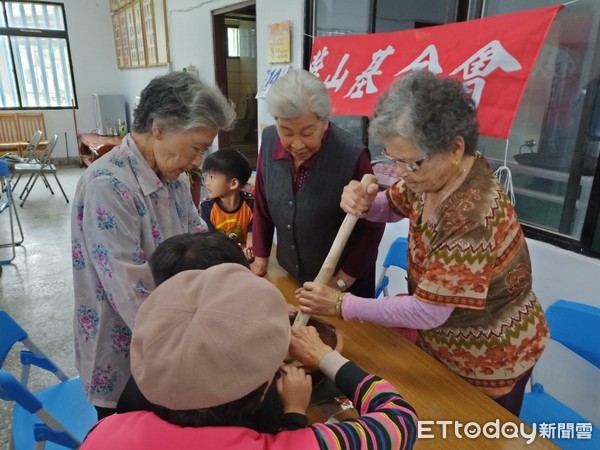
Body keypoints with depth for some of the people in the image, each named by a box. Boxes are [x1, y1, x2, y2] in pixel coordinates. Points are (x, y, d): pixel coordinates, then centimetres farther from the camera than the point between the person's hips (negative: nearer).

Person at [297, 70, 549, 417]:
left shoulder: (474, 216, -38)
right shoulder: (434, 174, -13)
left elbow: (427, 312, -34)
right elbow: (392, 206, 6)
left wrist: (341, 305, -27)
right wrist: (364, 202, -19)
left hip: (487, 358, -7)